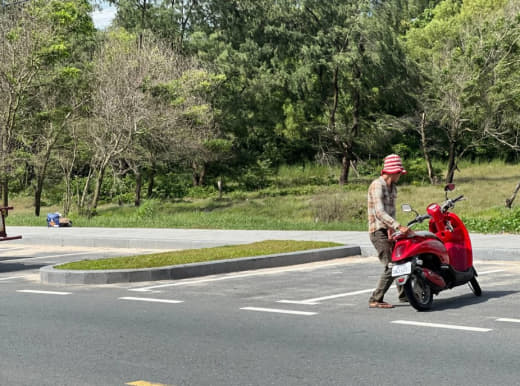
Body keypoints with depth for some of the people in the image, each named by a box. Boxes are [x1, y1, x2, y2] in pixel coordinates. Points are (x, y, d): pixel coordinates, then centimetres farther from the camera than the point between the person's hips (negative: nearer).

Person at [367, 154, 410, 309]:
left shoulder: (392, 187, 15)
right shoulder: (377, 185, -15)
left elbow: (391, 209, 6)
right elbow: (379, 212, -26)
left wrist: (391, 228, -10)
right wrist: (398, 226, -35)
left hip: (388, 231, 9)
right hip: (379, 232, -9)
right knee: (391, 267, -14)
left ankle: (404, 294, 34)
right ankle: (375, 300, -9)